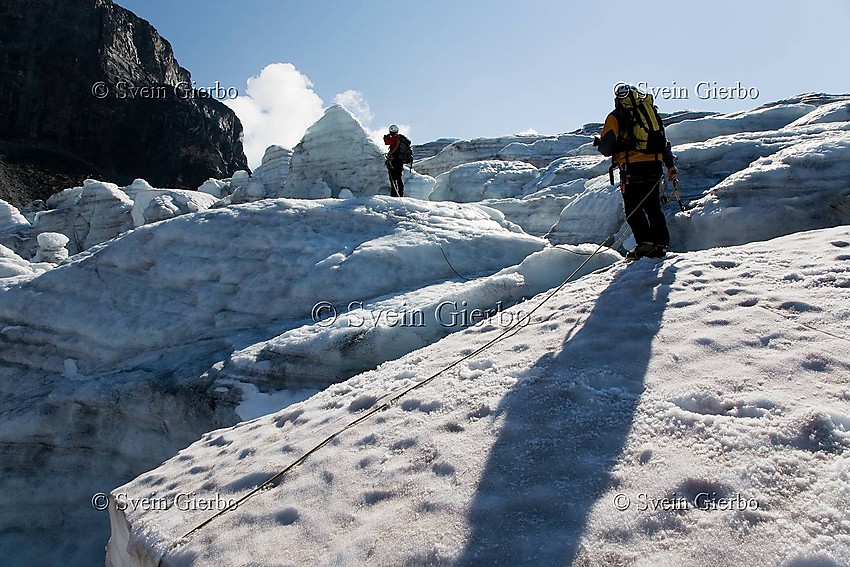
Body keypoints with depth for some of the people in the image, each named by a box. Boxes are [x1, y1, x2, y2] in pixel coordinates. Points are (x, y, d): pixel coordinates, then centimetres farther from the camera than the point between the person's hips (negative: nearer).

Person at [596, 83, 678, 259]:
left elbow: (606, 147, -5)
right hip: (654, 167, 6)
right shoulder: (651, 112, 20)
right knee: (653, 207, 11)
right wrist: (671, 165, 22)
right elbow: (664, 142, 19)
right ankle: (661, 244, 9)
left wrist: (599, 143, 18)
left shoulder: (616, 116, 3)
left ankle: (645, 243, -10)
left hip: (633, 169, -6)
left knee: (633, 209, 0)